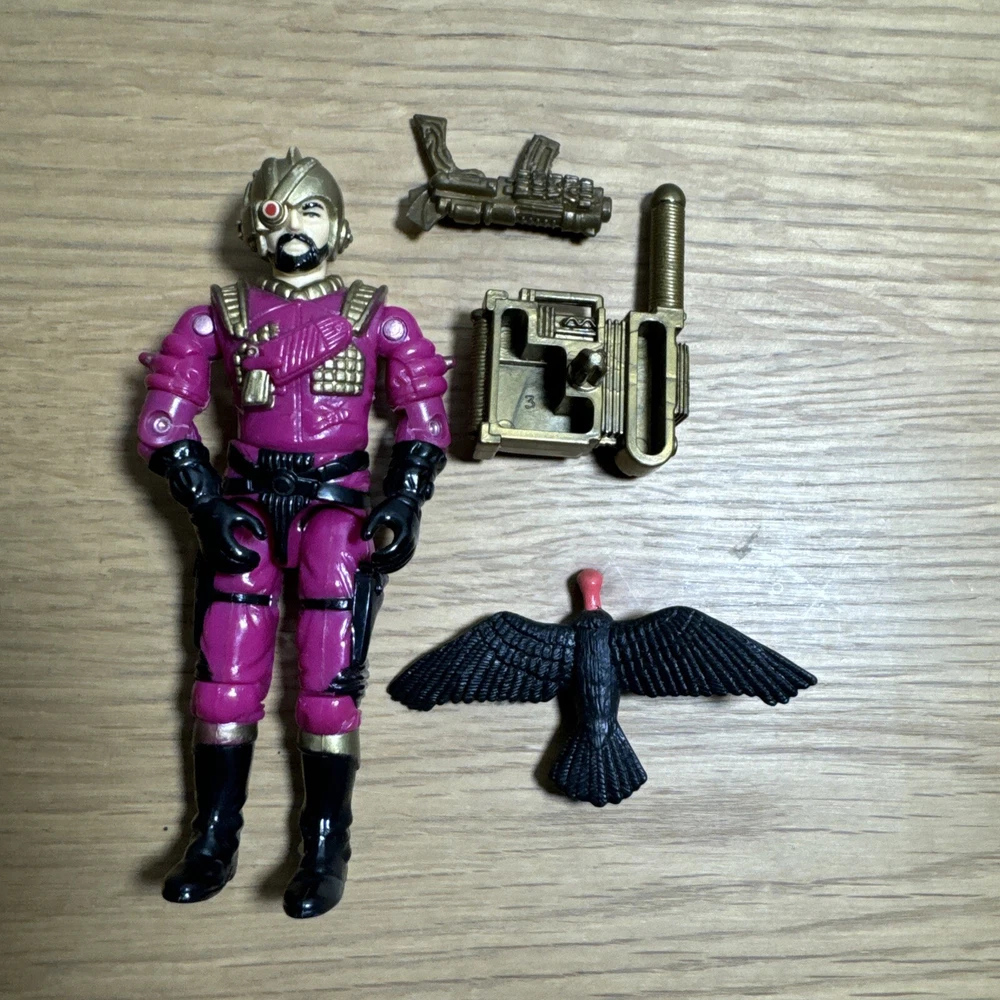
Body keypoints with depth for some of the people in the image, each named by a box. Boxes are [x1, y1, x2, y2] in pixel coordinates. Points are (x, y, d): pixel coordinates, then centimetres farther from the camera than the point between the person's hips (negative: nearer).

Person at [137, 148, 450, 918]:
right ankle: (215, 841, 13)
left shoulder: (378, 321, 6)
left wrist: (403, 501, -7)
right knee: (225, 679, -1)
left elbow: (426, 419, 7)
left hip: (337, 499, -2)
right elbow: (165, 421, 6)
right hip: (248, 498, 2)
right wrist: (210, 505, -5)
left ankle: (326, 848, 6)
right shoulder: (220, 318, 9)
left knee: (329, 684, -6)